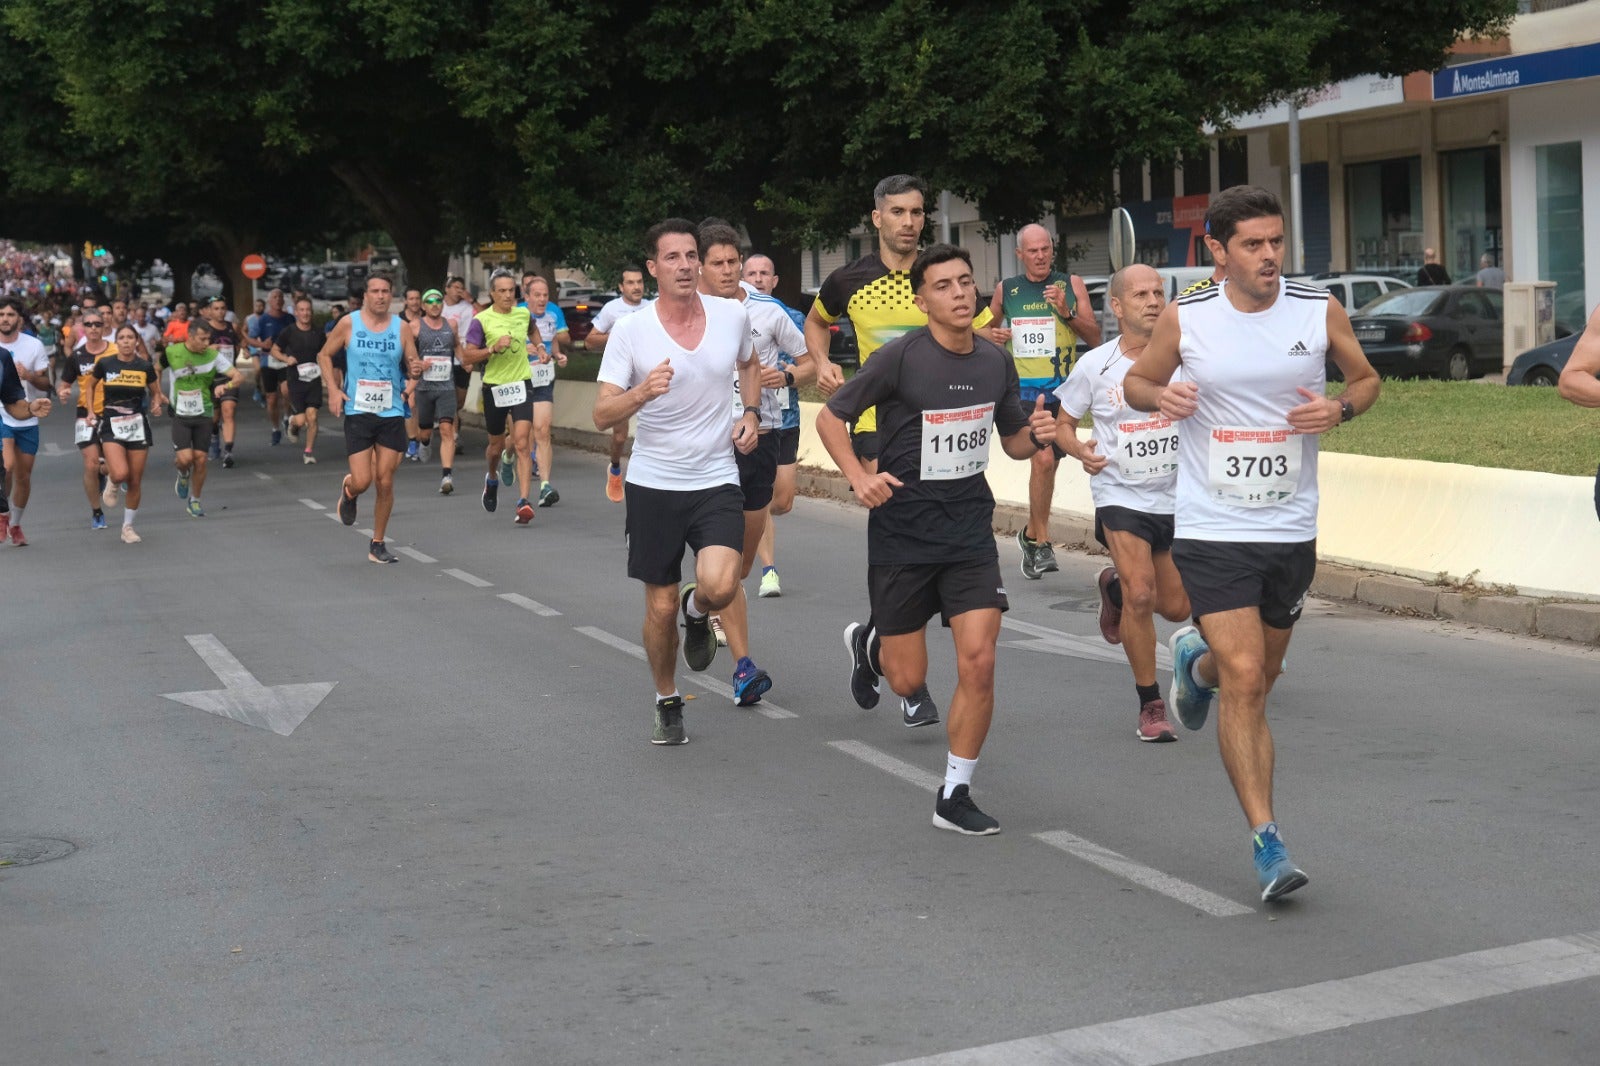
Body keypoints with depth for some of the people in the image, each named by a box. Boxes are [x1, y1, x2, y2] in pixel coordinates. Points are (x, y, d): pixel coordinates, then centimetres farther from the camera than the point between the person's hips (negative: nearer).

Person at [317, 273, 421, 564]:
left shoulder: (401, 328, 2)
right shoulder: (349, 324, -2)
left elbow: (413, 366, 7)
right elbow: (324, 355, 9)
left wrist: (416, 372, -17)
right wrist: (333, 389, -4)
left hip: (392, 413, 1)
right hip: (358, 412, -1)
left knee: (385, 482, 2)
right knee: (362, 481, -8)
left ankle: (377, 545, 15)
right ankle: (348, 491, 31)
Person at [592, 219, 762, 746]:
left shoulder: (733, 316, -2)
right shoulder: (630, 331, -9)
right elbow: (602, 415, -13)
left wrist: (750, 413, 4)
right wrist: (642, 393, -32)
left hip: (717, 480, 1)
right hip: (653, 484, 0)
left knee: (719, 586, -22)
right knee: (660, 607, 8)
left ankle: (697, 613, 16)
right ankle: (668, 704, 32)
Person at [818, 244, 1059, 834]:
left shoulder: (995, 360, 3)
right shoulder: (902, 357, -12)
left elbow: (1012, 440, 16)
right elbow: (830, 416, -4)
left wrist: (1036, 436, -7)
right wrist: (859, 477, -18)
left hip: (970, 528, 3)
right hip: (902, 530, -3)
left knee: (978, 662, -10)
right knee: (908, 680, 5)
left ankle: (954, 796, 6)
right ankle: (867, 644, 43)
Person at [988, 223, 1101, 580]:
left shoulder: (1071, 284, 4)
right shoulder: (1005, 290, 6)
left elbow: (1094, 338, 1)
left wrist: (1067, 314, -15)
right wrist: (995, 336, -1)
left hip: (1062, 390, 2)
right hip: (1023, 389, -2)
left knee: (1048, 464, 10)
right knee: (1043, 458, -21)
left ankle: (1030, 535, 31)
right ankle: (1041, 543, -13)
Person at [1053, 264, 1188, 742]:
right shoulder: (1094, 366, -6)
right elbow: (1063, 424, 6)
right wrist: (1081, 451, -14)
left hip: (1177, 498, 3)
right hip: (1121, 497, -3)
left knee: (1176, 608, 11)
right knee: (1141, 595, -20)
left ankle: (1114, 586, 45)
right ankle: (1150, 706, -3)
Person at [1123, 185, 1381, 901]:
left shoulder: (1321, 311, -1)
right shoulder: (1185, 319, -4)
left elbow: (1367, 378, 13)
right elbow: (1135, 380, 11)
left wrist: (1340, 408, -9)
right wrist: (1160, 395, -12)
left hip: (1291, 531, 3)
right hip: (1211, 530, -3)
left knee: (1260, 675, 17)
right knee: (1245, 682, -12)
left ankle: (1195, 661, 53)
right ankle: (1267, 844, -7)